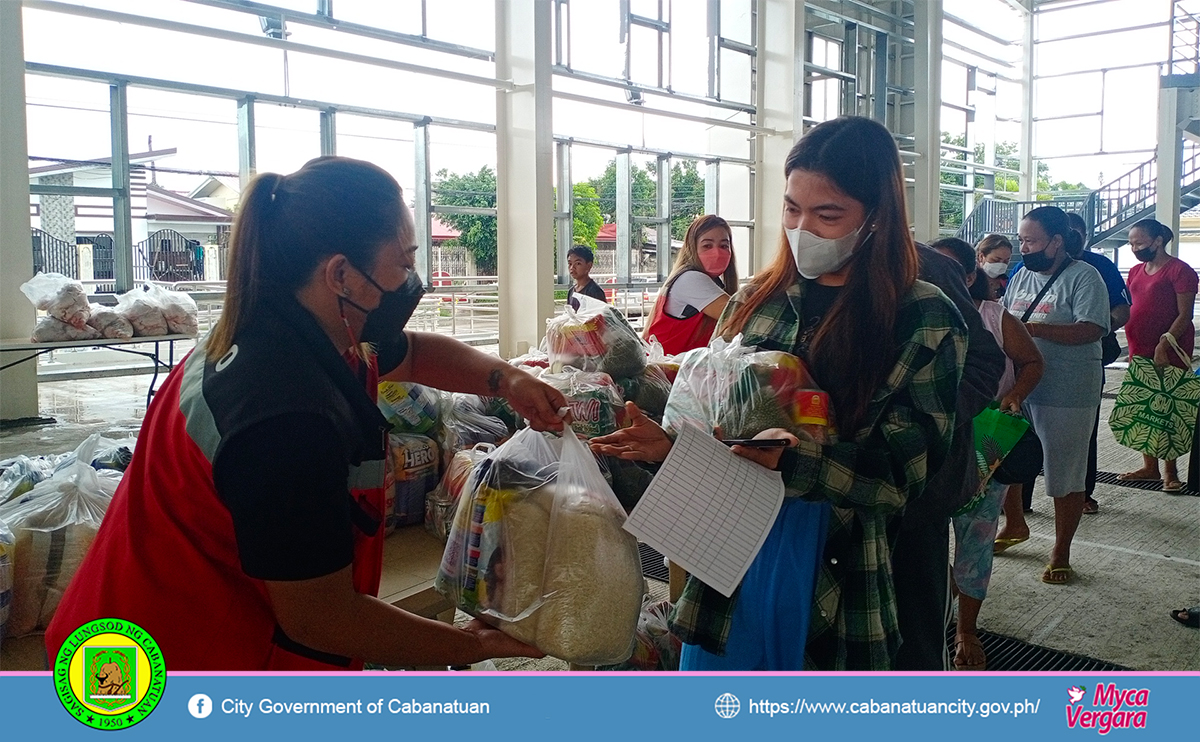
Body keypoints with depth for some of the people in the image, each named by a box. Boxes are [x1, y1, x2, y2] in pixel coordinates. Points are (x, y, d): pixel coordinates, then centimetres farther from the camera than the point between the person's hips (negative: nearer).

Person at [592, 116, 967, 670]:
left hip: (838, 579, -3)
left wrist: (789, 461, -26)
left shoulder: (925, 323, -7)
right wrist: (670, 443, -11)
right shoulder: (756, 301, 5)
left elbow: (906, 469, -13)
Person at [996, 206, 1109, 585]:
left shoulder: (1084, 277, -10)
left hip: (1066, 395, -7)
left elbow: (1091, 330, -21)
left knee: (1066, 475, 4)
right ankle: (1014, 523, 39)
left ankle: (1061, 553, 18)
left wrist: (1032, 328, -26)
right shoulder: (1021, 276, 11)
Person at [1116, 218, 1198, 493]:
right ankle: (1150, 467, 18)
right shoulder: (1136, 272, 14)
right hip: (1140, 351, 7)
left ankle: (1170, 471, 4)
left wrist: (1163, 346, -20)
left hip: (1169, 352, -7)